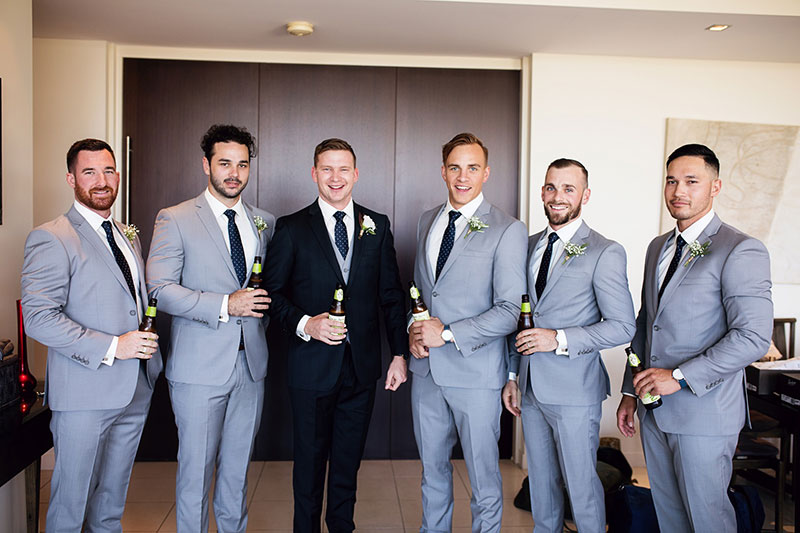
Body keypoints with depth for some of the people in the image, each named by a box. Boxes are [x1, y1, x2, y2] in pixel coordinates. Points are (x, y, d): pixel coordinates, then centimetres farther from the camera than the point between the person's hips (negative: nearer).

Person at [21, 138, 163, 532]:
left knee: (113, 497, 20)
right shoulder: (50, 239, -11)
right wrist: (112, 347, -23)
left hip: (136, 388, 7)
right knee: (71, 500, 8)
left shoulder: (128, 236, 13)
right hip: (84, 394, -6)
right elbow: (38, 318, -19)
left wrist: (148, 347, 5)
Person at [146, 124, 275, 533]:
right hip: (200, 366, -4)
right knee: (196, 468, 6)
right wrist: (225, 305, -20)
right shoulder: (175, 220, -3)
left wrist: (264, 304, -4)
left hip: (251, 362, 4)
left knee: (238, 466, 16)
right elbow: (159, 289, -11)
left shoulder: (264, 222, 11)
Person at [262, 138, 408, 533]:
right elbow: (272, 292, -2)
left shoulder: (377, 226, 6)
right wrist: (305, 324, -19)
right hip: (312, 365, -2)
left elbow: (392, 295, 6)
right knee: (310, 459, 12)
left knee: (349, 459, 16)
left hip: (362, 365, 2)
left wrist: (399, 354, 2)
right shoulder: (291, 228, -1)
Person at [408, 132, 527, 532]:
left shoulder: (508, 230, -10)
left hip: (475, 372, -5)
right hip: (426, 367, 6)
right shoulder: (427, 222, 9)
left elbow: (510, 311, -14)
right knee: (432, 467, 20)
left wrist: (447, 333, -17)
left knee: (483, 476, 7)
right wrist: (413, 330, 0)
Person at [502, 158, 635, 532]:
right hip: (531, 388, 6)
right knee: (540, 481, 17)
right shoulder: (530, 245, 10)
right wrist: (513, 375, 13)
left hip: (575, 391, -6)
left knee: (581, 484, 4)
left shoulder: (605, 253, -9)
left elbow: (622, 327, -12)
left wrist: (559, 340, -20)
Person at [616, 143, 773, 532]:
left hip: (703, 411, -7)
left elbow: (753, 337, -19)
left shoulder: (741, 251, -12)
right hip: (654, 409, 7)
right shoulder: (658, 248, 12)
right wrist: (630, 391, 14)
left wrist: (680, 377, -20)